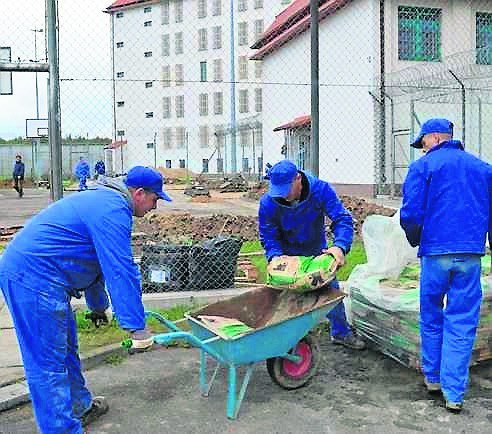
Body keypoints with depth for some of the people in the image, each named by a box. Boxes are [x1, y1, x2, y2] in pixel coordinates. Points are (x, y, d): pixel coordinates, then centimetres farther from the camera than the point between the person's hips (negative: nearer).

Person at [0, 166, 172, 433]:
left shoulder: (104, 200, 19)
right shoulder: (113, 210, -16)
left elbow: (95, 259, 29)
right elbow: (121, 272, -21)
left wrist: (97, 305, 37)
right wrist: (137, 327, -17)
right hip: (34, 279, -11)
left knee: (65, 348, 21)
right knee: (48, 363, -5)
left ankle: (80, 406, 36)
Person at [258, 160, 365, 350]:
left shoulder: (320, 189, -29)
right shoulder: (268, 202, -27)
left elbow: (342, 219, -31)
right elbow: (268, 236, -20)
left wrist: (340, 246, -48)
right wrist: (275, 257, -39)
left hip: (317, 252, 1)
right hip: (288, 255, -1)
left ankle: (340, 332, 29)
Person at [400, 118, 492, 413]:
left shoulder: (423, 166, 0)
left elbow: (411, 214, -6)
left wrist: (416, 240, 12)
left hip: (436, 252, -2)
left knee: (431, 317, 15)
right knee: (462, 323, 5)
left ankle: (432, 378, 27)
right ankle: (454, 393, 5)